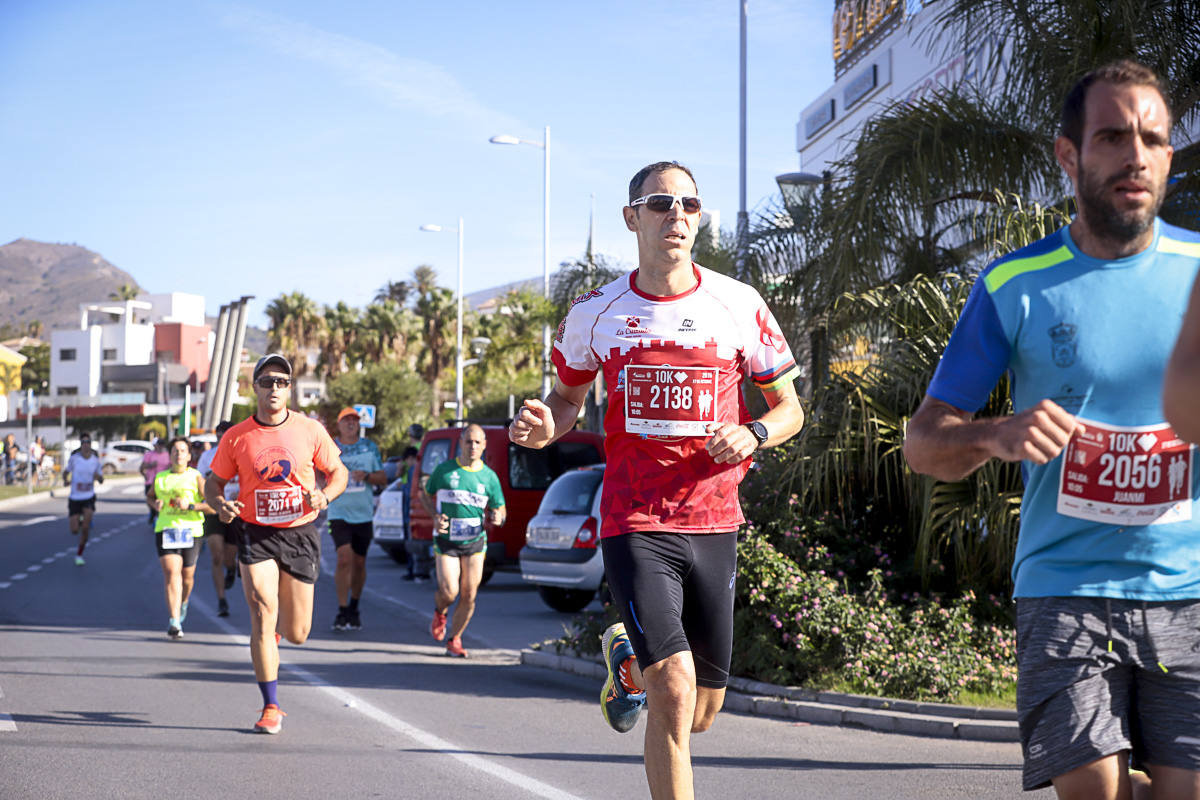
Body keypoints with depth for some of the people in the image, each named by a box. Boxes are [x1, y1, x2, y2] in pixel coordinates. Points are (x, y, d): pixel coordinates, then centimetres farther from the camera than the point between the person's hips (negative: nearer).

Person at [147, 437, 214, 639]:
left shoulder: (196, 478, 1)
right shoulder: (160, 478, 10)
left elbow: (212, 506, -4)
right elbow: (149, 496, 29)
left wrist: (191, 506, -18)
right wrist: (155, 504, 6)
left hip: (191, 531, -1)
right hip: (165, 529, 1)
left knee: (187, 575, 9)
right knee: (171, 571, -16)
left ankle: (183, 602, 45)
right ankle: (174, 622, -22)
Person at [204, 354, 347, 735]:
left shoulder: (310, 430, -2)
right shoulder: (236, 437, -2)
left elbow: (338, 472, 9)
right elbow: (213, 484, 7)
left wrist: (324, 495, -12)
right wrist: (220, 504, -16)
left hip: (300, 535, 1)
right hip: (256, 533, -1)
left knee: (297, 634, 5)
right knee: (262, 617, -14)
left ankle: (280, 621, 44)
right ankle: (271, 708, -3)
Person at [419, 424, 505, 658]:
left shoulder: (489, 476, 4)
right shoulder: (444, 469, 0)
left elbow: (500, 509, 10)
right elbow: (426, 495, 12)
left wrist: (498, 518, -14)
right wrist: (435, 516, -6)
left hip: (475, 542, 2)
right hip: (446, 540, -2)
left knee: (469, 596, -1)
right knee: (449, 592, -12)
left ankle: (454, 639, 18)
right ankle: (439, 611, 25)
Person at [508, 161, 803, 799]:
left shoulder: (738, 304, 1)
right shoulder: (595, 312, 3)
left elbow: (789, 408, 10)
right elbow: (569, 394, 18)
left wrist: (754, 433, -13)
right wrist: (546, 426, -6)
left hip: (713, 524, 2)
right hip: (634, 525, -2)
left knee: (700, 714, 12)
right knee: (675, 692, -19)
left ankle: (628, 661, 44)